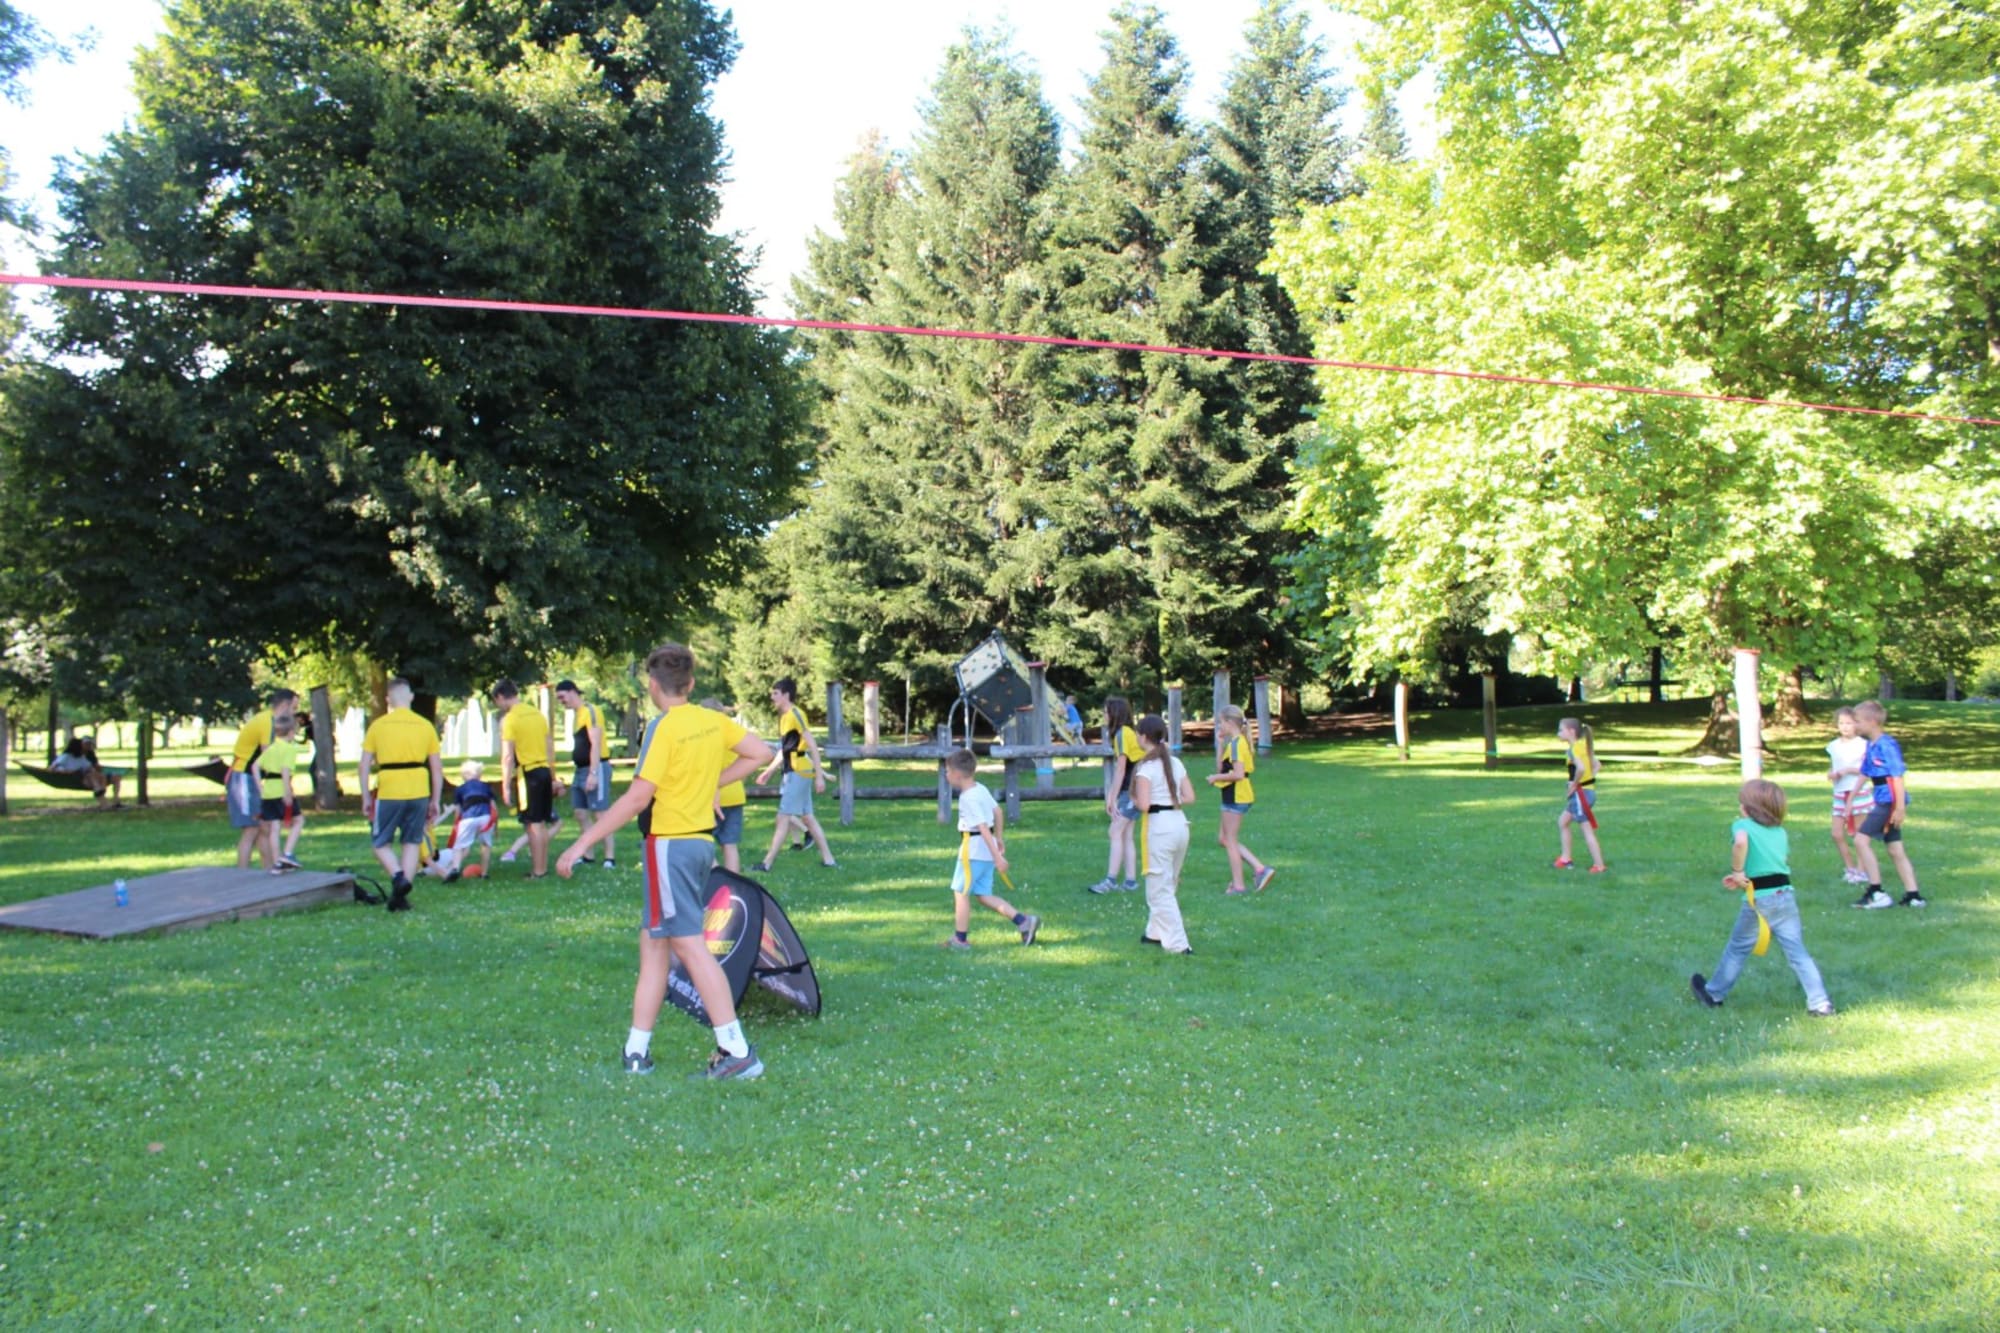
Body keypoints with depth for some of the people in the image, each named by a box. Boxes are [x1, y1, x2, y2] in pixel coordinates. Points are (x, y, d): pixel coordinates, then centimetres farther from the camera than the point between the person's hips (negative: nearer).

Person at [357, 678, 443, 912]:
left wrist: (365, 798, 9)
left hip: (388, 794, -2)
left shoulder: (378, 726, 0)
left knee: (381, 843, 11)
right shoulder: (425, 726, 5)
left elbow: (365, 765, 0)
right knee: (412, 843, 12)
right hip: (419, 793, 2)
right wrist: (436, 800, 13)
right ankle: (401, 896, 9)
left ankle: (398, 876, -15)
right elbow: (437, 767, 6)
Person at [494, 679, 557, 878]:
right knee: (542, 823, 13)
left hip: (529, 772, -7)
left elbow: (508, 756, -14)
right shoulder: (538, 714, 12)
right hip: (545, 770, 7)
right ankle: (543, 867, 18)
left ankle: (538, 871, -1)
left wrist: (505, 786, -12)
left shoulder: (510, 719, -10)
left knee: (534, 824, -3)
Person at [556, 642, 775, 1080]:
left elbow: (637, 798, -19)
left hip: (671, 844, -8)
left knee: (690, 945, -7)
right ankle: (637, 1050, 19)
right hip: (703, 841, 8)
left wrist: (580, 845, -16)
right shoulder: (713, 720, 5)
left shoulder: (665, 728, -15)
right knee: (653, 940, 15)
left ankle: (738, 1052, -9)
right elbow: (761, 752, 11)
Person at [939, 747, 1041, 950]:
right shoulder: (981, 789, 9)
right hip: (985, 850, 9)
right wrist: (999, 839, 29)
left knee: (961, 893, 4)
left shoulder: (968, 798, -20)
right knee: (983, 895, 12)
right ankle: (1023, 921, 5)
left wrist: (998, 857, -27)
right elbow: (997, 811, 19)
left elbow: (983, 828, -25)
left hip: (973, 850, -9)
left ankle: (960, 939, 12)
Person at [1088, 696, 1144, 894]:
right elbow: (1118, 769, 13)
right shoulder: (1126, 732, 14)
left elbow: (1120, 769, -15)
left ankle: (1111, 881, -12)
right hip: (1129, 789, 9)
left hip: (1134, 790, -9)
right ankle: (1130, 881, 11)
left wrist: (1112, 798, -14)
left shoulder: (1122, 733, -14)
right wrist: (1110, 795, 12)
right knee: (1125, 834, 9)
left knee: (1116, 831, -10)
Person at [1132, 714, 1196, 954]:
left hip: (1158, 826, -8)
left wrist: (1133, 800, 1)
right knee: (1169, 885, 21)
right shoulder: (1175, 763, 7)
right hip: (1180, 823, 8)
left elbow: (1143, 804, -20)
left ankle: (1177, 944, -1)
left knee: (1160, 889, 1)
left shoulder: (1146, 767, -13)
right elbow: (1189, 797, 7)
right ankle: (1157, 932, 35)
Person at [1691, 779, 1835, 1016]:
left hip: (1759, 900, -4)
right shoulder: (1781, 832, 16)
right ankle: (1820, 1003, 2)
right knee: (1798, 952, 7)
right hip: (1786, 897, 4)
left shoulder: (1742, 825, -3)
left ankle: (1714, 994, 25)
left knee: (1737, 949, 11)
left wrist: (1737, 871, -16)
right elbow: (1782, 865, 16)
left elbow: (1740, 842, -27)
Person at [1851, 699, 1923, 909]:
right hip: (1883, 803, 10)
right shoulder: (1871, 746, 12)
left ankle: (1876, 892, -9)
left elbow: (1898, 776, -19)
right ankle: (1913, 895, 16)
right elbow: (1864, 774, 22)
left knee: (1862, 840, -12)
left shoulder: (1886, 745, -16)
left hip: (1890, 802, -10)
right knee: (1895, 850, 12)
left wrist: (1900, 807, -21)